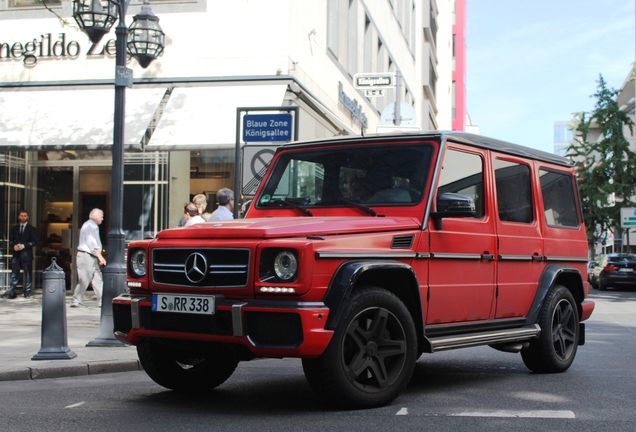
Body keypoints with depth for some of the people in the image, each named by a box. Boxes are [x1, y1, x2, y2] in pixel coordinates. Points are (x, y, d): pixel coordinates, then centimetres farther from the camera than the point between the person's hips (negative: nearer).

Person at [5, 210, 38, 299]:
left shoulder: (31, 229, 5)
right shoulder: (14, 229, 15)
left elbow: (34, 241, -3)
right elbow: (10, 241, 13)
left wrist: (23, 246, -14)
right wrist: (14, 246, -10)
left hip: (26, 254, -2)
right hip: (16, 254, 2)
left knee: (28, 274, 1)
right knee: (14, 274, -1)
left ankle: (27, 292, 7)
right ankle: (11, 292, -2)